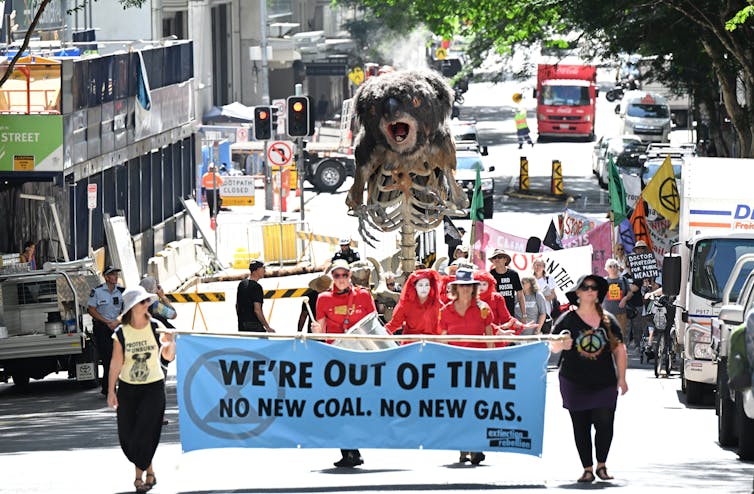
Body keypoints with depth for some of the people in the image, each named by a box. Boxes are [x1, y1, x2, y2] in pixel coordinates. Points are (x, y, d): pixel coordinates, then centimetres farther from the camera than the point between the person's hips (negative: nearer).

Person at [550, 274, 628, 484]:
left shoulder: (608, 320, 6)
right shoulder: (567, 320, 0)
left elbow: (619, 349, 12)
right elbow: (553, 347, -1)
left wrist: (621, 378, 11)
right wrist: (562, 344, -24)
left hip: (604, 383, 1)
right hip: (575, 384, -1)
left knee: (605, 424, -6)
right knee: (581, 427, 2)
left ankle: (601, 465, 11)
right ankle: (587, 468, 10)